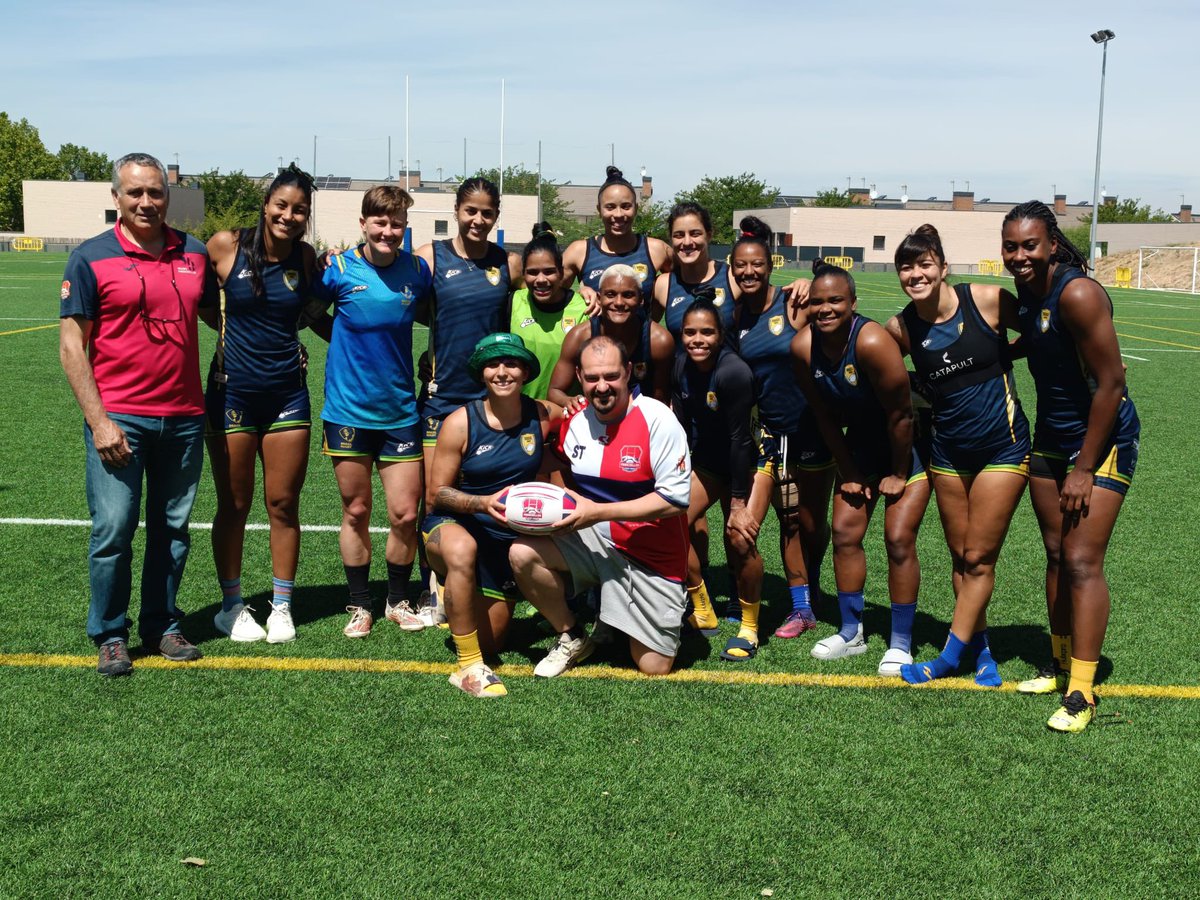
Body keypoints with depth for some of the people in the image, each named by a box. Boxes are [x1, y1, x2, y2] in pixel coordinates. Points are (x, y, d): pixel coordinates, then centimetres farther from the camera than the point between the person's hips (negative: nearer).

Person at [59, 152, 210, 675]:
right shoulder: (91, 258, -2)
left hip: (184, 417, 4)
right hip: (119, 419, -4)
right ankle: (110, 636, 12)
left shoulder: (194, 254, 9)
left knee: (172, 530, 11)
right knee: (113, 530, -4)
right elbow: (72, 345, -4)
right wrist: (98, 420, -11)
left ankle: (162, 626, 24)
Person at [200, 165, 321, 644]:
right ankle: (231, 605, 23)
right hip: (233, 389, -2)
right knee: (234, 505, 8)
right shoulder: (226, 245, -8)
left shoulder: (306, 257, 1)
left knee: (284, 504, 7)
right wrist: (230, 327, 2)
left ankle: (282, 607, 20)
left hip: (287, 391, 2)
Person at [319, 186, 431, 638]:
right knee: (356, 512, 7)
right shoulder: (340, 268, -7)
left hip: (400, 410, 2)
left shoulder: (417, 270, -1)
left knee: (405, 514, 2)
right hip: (348, 409, -1)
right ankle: (360, 605, 22)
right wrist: (348, 345, 2)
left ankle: (398, 600, 23)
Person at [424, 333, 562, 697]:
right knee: (463, 549, -42)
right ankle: (468, 667, -29)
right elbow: (435, 495, -11)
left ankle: (455, 592, 45)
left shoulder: (542, 415, -8)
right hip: (453, 525, -4)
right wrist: (484, 503, -29)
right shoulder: (460, 422, -15)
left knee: (489, 641, 11)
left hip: (509, 538, 4)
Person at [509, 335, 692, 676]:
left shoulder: (657, 419, -17)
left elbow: (675, 500, -21)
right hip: (591, 539, 4)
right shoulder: (574, 421, -1)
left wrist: (597, 512, -23)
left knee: (654, 668, -5)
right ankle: (572, 638, 2)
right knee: (523, 553, -22)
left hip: (652, 555, -4)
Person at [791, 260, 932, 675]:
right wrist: (847, 472, 1)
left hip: (907, 444, -6)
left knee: (899, 539, -9)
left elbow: (900, 414, -23)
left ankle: (901, 643, 5)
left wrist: (898, 475, -13)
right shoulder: (803, 346, -15)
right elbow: (824, 414, -2)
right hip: (861, 443, 6)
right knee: (844, 533, 4)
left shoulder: (872, 341, -32)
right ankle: (851, 633, 19)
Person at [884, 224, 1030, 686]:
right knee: (960, 557, 10)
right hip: (947, 451, 4)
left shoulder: (987, 300, -13)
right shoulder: (901, 328, -4)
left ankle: (949, 658, 11)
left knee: (978, 558, 1)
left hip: (1003, 446, -4)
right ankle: (982, 653, 24)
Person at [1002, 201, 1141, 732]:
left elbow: (1111, 383, -21)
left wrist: (1084, 469, -18)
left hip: (1104, 437, -8)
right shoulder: (1026, 293, 0)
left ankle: (1081, 693, -5)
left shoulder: (1077, 295, -24)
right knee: (1056, 554, 12)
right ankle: (1061, 665, 24)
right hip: (1050, 437, 8)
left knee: (1083, 560, -11)